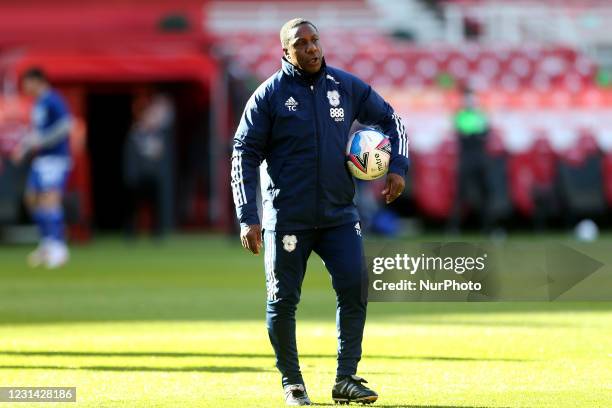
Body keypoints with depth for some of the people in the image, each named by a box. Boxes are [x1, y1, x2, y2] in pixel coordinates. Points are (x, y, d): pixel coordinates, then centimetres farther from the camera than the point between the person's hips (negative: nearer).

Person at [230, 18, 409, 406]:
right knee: (283, 300, 1)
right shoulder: (270, 95, -5)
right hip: (287, 219, -2)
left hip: (340, 214, 3)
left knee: (354, 290, -8)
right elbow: (244, 155, -5)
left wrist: (398, 167, 0)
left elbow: (390, 120, 16)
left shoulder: (347, 87, 4)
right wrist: (248, 218, -12)